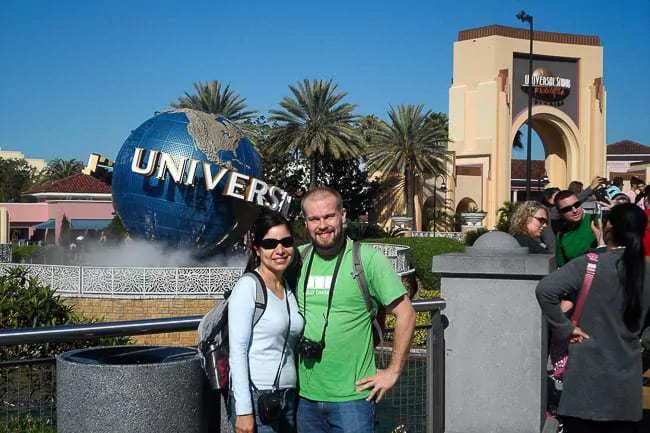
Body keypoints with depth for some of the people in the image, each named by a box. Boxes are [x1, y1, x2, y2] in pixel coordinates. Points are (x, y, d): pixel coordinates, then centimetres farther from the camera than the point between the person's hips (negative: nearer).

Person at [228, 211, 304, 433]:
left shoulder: (290, 289, 12)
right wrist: (243, 410, -16)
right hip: (255, 398, -6)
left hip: (288, 398, 6)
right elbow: (237, 350, -12)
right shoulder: (248, 287, -8)